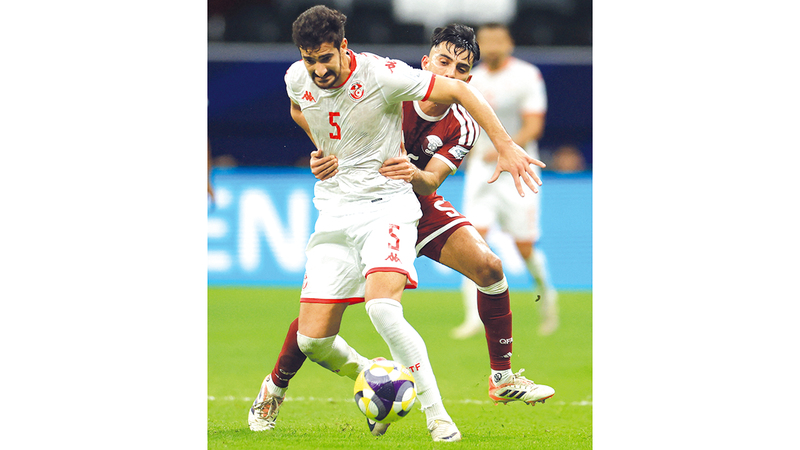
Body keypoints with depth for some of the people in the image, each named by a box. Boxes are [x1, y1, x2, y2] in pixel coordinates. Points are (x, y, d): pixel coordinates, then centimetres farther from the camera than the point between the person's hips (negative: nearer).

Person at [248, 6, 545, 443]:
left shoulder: (381, 74, -17)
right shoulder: (297, 79, -1)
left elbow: (458, 90, -9)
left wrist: (506, 147, -10)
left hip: (386, 205, -5)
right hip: (334, 213, 5)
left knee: (382, 308, -30)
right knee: (312, 340, -6)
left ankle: (437, 417, -19)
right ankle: (364, 373, 28)